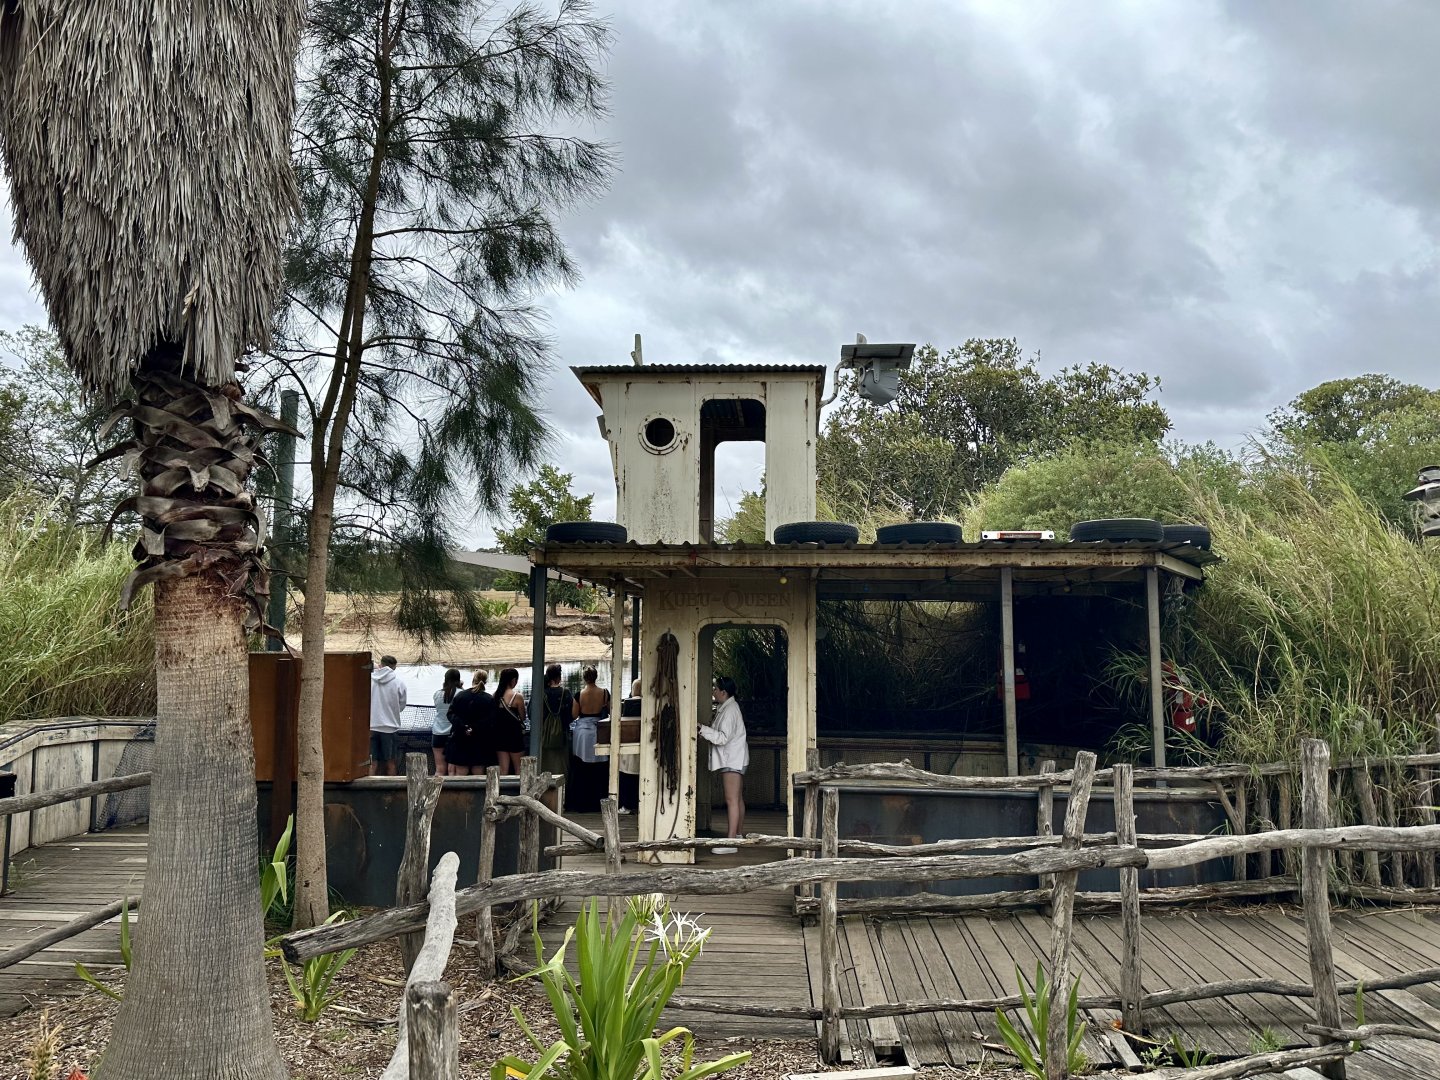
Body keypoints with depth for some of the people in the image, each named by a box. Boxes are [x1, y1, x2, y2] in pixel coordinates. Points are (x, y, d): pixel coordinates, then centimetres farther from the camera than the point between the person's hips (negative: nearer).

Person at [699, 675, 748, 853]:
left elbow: (723, 738, -23)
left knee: (732, 800, -11)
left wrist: (702, 729, -21)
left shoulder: (730, 710, -17)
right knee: (738, 799, 15)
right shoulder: (726, 708, 15)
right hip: (732, 759, 11)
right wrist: (706, 729, 8)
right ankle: (738, 836, 22)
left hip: (733, 760, -11)